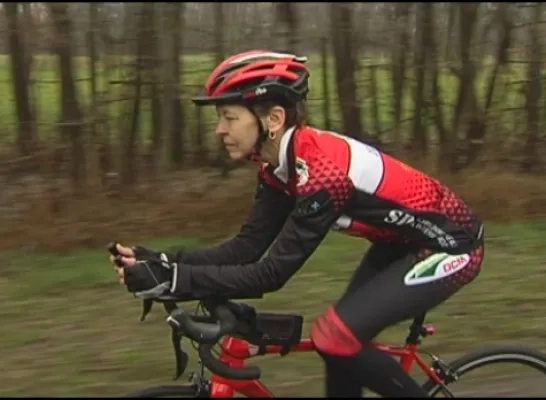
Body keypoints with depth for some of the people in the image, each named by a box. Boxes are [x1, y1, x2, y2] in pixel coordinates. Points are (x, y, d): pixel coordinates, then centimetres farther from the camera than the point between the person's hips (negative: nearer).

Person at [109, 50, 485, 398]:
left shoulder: (321, 169, -32)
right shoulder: (281, 164, -5)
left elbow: (271, 274, -32)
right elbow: (247, 247, -7)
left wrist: (171, 280, -34)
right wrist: (163, 263, -19)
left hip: (449, 245, -9)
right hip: (403, 240, 9)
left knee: (335, 335, -19)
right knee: (340, 339, 6)